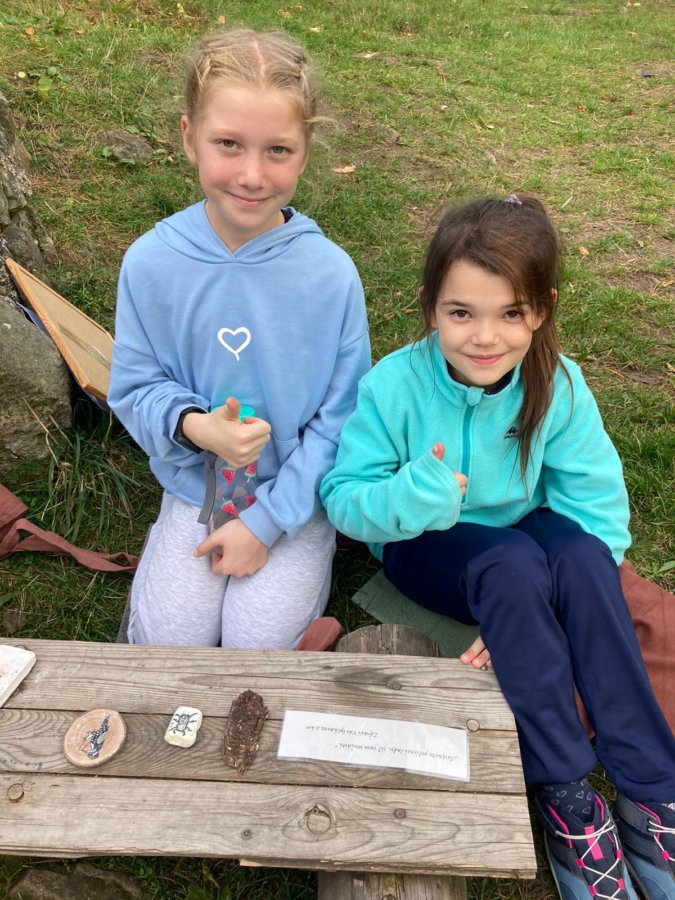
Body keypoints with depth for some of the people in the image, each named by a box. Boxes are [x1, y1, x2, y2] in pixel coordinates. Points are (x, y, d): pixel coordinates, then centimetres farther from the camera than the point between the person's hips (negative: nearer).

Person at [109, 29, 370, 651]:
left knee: (263, 646, -9)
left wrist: (267, 520, -13)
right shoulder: (151, 262, -12)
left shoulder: (330, 273, -16)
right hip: (196, 489, 2)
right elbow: (134, 387, -2)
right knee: (169, 643, -6)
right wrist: (192, 426, -25)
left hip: (297, 497, -1)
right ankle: (165, 570, 25)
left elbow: (341, 416, -11)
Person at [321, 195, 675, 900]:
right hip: (423, 547, -2)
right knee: (515, 564, -34)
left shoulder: (558, 385, -16)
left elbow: (598, 507, -15)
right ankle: (566, 797, -17)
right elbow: (341, 496, -18)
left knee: (579, 553, -31)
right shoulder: (392, 387, -21)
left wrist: (528, 612, -25)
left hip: (520, 535, 3)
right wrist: (410, 498, -41)